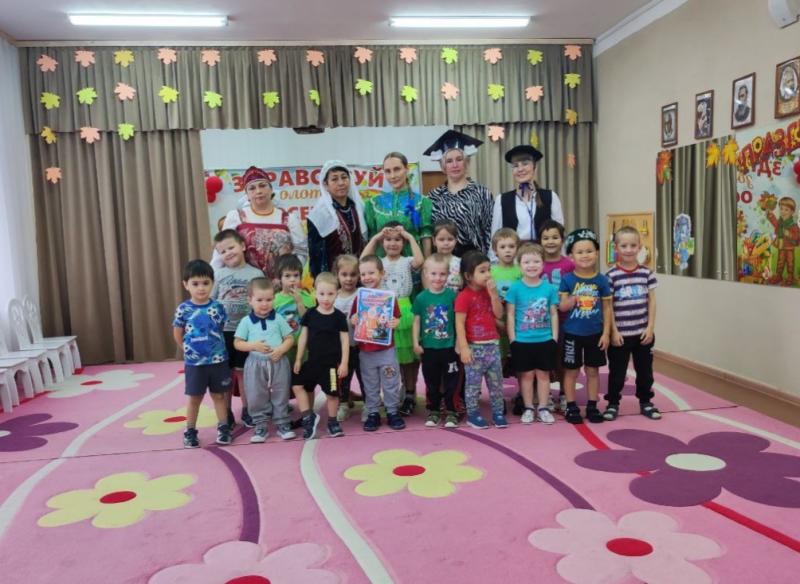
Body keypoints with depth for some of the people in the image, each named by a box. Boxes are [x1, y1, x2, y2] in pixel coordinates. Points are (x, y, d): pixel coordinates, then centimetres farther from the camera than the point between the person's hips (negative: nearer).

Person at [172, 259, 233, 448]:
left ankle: (223, 428, 20)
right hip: (194, 362, -1)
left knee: (218, 395, 11)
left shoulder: (217, 307, -4)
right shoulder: (183, 309, -7)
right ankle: (190, 432, 21)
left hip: (218, 360, 1)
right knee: (195, 397, 9)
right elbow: (177, 335, 2)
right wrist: (190, 350, 5)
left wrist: (216, 348, 1)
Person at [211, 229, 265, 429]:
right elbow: (210, 302, 7)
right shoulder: (218, 274, 2)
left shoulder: (256, 274, -2)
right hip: (223, 331, 1)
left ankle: (246, 410, 22)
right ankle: (226, 412, 21)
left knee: (243, 372, 8)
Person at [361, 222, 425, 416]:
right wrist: (375, 238, -8)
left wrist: (410, 238, -10)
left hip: (404, 311, -1)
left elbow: (419, 261, -19)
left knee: (409, 353, 6)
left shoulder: (407, 262, 4)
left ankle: (410, 394, 19)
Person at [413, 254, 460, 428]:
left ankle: (451, 412, 20)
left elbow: (457, 320, -2)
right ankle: (433, 411, 27)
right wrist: (416, 343, -1)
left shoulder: (452, 295, -6)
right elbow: (417, 321, 2)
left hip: (449, 347, -1)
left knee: (451, 381, 8)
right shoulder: (421, 297, -4)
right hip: (428, 348, 1)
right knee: (432, 382, 13)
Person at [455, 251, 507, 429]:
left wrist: (493, 294, -8)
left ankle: (498, 412, 22)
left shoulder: (489, 292, 9)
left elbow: (499, 314, 3)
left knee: (496, 382, 11)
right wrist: (464, 348, -18)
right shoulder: (464, 297, -12)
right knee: (473, 383, 3)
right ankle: (472, 414, 15)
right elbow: (459, 324, -14)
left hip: (493, 344, 6)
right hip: (475, 347, -6)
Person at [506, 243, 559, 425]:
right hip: (522, 341, -1)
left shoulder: (549, 288, -2)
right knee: (526, 375, 9)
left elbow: (554, 314, 3)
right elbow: (510, 315, -4)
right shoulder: (515, 288, -7)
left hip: (545, 340, 2)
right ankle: (528, 408, 21)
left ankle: (543, 408, 22)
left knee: (543, 374, 11)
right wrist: (512, 339, -7)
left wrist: (554, 338, 0)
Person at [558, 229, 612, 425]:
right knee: (571, 371, 8)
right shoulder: (567, 279, -8)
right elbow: (561, 306, -3)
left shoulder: (602, 280, -3)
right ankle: (571, 407, 19)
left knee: (593, 370, 12)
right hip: (572, 334, -1)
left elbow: (607, 308, 1)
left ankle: (592, 406, 24)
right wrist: (570, 301, -26)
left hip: (595, 334, 2)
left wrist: (606, 333, -3)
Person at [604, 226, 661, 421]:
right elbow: (608, 306, -8)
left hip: (643, 332, 3)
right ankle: (613, 404, 22)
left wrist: (650, 328, -3)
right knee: (617, 371, 8)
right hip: (620, 333, -3)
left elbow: (652, 302, 3)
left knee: (645, 370, 14)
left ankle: (645, 403, 29)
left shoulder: (646, 273, 0)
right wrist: (613, 331, -11)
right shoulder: (611, 276, -9)